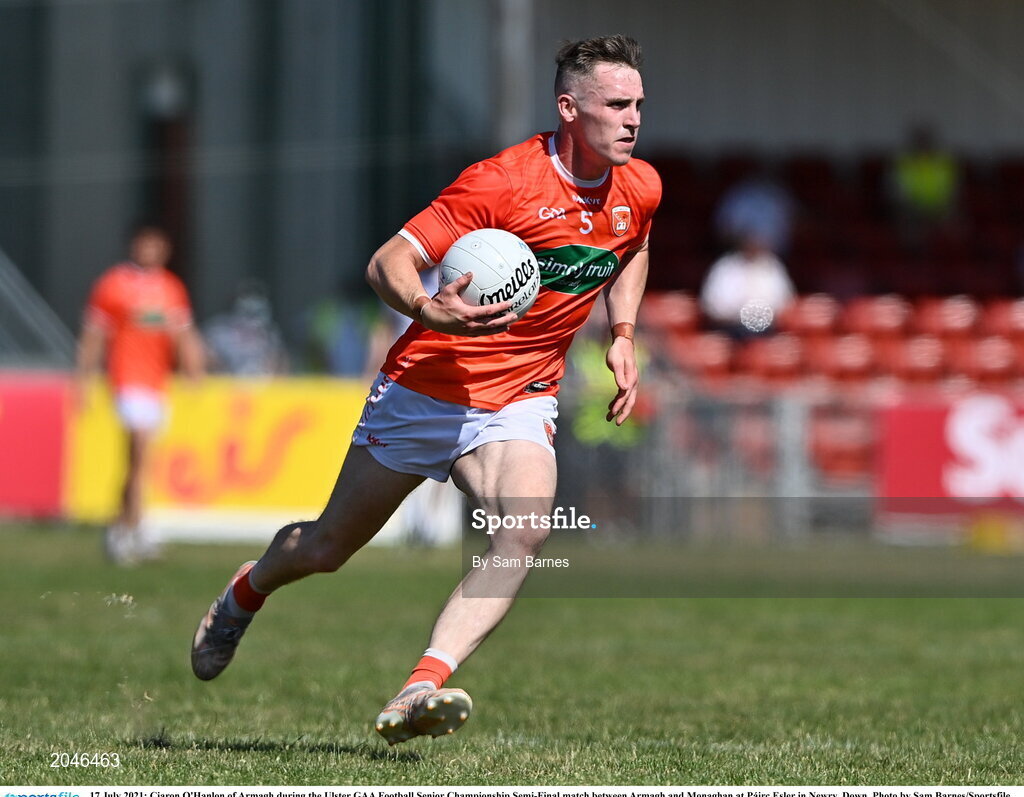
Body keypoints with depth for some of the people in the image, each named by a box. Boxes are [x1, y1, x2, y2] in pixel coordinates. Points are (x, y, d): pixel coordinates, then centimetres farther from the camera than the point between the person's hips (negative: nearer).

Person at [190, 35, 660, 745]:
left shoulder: (640, 188, -1)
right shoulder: (503, 181, -20)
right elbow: (388, 263, -21)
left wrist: (623, 336, 10)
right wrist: (429, 310, -41)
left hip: (520, 403, 3)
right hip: (424, 387, -3)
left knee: (528, 529, -28)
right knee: (328, 548, 11)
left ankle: (419, 691, -33)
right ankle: (246, 593, 46)